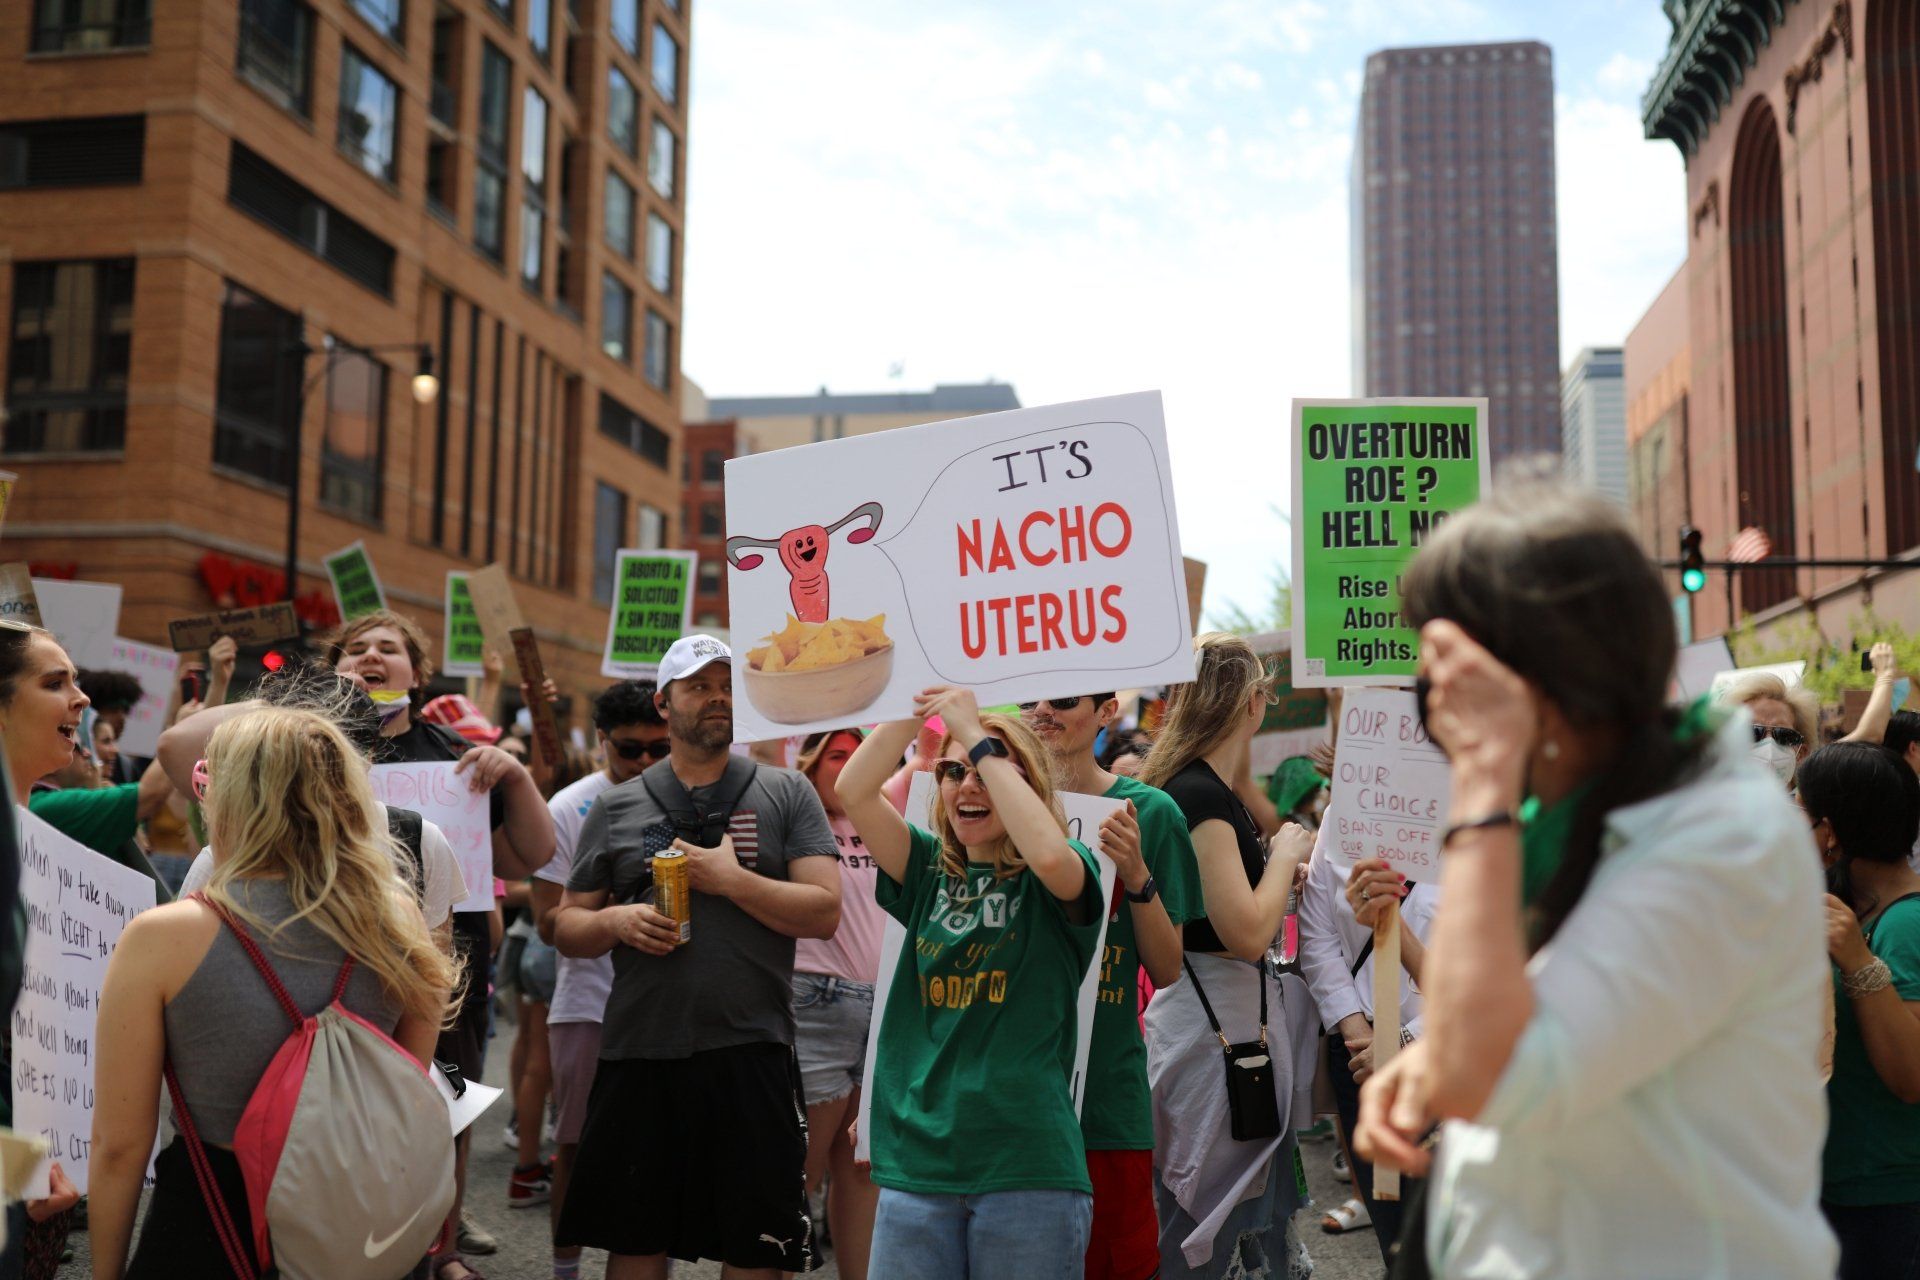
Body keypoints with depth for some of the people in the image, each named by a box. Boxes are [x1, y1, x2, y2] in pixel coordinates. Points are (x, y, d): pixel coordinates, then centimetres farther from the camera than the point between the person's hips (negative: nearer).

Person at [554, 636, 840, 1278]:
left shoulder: (786, 793, 4)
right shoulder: (615, 808, 9)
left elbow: (824, 911, -4)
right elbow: (568, 927, 10)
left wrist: (731, 880, -14)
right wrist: (618, 921, -10)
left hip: (751, 1051, -2)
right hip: (638, 1054, 2)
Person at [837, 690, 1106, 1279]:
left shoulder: (1051, 884, 0)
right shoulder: (930, 870, 10)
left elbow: (1049, 854, -25)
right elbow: (853, 792, -3)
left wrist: (977, 735, -18)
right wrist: (917, 705, -8)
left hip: (1027, 1167, -3)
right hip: (915, 1164, 3)